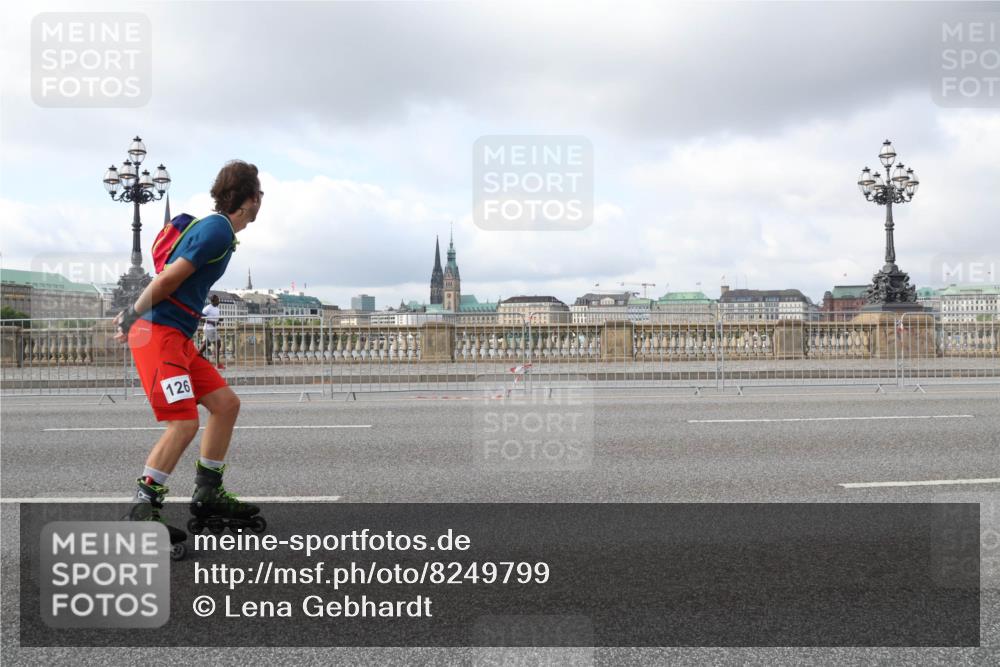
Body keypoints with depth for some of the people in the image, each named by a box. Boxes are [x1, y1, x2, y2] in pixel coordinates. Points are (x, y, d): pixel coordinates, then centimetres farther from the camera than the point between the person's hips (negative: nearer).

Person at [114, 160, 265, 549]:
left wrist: (135, 313, 16)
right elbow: (169, 277, -16)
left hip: (178, 337, 10)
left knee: (226, 403, 10)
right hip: (158, 332, -10)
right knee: (184, 423, -16)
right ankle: (141, 514, -6)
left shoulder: (216, 228, 18)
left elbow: (169, 279, 19)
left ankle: (207, 496, 20)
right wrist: (135, 315, -5)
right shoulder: (218, 229, -14)